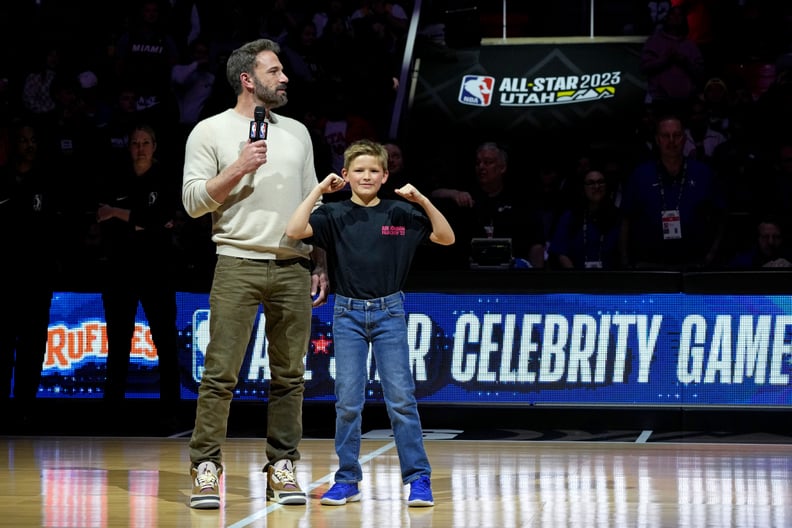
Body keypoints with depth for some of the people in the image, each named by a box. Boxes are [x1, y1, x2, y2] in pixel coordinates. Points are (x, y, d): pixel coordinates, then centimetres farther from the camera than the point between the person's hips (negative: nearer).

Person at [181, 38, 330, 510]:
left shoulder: (297, 133, 16)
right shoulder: (210, 132, 3)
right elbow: (193, 201, -3)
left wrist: (321, 264, 12)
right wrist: (237, 169, -14)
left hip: (294, 267, 4)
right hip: (238, 263, -4)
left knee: (290, 374, 3)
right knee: (221, 371, -8)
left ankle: (282, 467, 10)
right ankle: (206, 469, -4)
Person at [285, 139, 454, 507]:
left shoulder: (400, 213, 3)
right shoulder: (335, 215, 0)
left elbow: (446, 238, 0)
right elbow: (294, 231, -15)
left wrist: (422, 201, -11)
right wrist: (318, 190, -14)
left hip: (389, 313, 0)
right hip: (348, 314, 0)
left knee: (401, 398, -3)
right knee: (347, 401, 2)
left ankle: (419, 479, 1)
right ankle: (347, 480, 10)